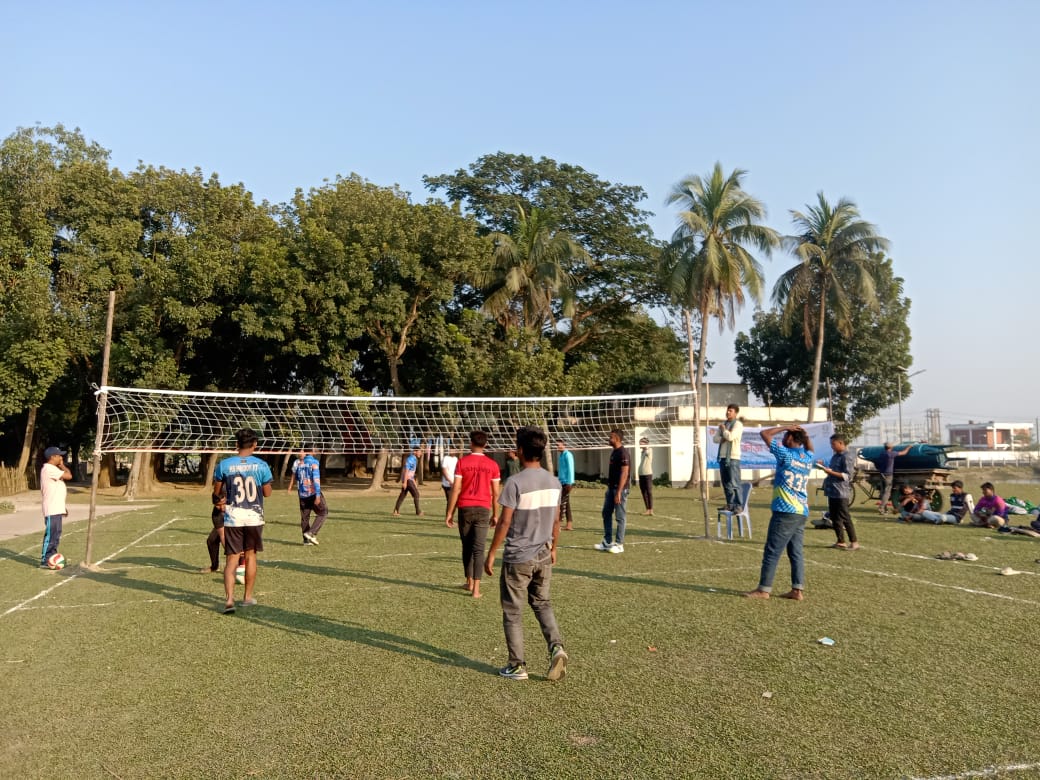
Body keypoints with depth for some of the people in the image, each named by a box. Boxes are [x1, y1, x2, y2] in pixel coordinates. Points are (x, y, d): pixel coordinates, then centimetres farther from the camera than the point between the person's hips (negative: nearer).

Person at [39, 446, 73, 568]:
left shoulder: (52, 469, 17)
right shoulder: (49, 468, -15)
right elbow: (68, 476, -21)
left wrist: (63, 506, 21)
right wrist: (62, 465, -5)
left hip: (56, 508, 10)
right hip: (52, 509, -10)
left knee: (55, 535, 14)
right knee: (51, 535, -6)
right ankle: (45, 561, -1)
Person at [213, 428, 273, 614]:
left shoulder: (224, 465, -5)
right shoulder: (261, 465, -7)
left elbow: (217, 492, 6)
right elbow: (267, 493, 0)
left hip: (233, 518, 0)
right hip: (254, 517, 1)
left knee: (231, 559, 3)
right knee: (250, 555, 16)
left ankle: (229, 599, -12)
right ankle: (248, 597, 24)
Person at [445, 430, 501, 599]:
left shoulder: (462, 462, -3)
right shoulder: (492, 465, 0)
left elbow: (455, 489, -6)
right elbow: (495, 493, 2)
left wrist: (450, 513, 0)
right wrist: (495, 515, 12)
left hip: (465, 508, 0)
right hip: (483, 509, 0)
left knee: (467, 547, 16)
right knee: (478, 549, 1)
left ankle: (469, 582, 28)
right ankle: (476, 588, -4)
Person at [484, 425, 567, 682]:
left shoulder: (516, 483, -18)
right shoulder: (554, 482, 1)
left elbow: (505, 522, -15)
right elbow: (556, 521, 8)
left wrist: (491, 554, -5)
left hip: (517, 558, -5)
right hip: (543, 556, 6)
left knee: (513, 612, 9)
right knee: (542, 604, 22)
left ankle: (517, 665, 16)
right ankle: (556, 646, 3)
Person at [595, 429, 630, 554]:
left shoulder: (622, 453, -15)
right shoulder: (613, 451, 13)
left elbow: (624, 473, -20)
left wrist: (619, 492, -23)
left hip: (619, 489, -10)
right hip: (611, 488, 10)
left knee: (619, 517, -1)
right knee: (606, 514, 12)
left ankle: (619, 544, 7)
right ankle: (607, 542, 20)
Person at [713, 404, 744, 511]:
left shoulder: (738, 424, -4)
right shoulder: (722, 424, 17)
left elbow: (730, 436, -18)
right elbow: (715, 438, 9)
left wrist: (723, 429, -2)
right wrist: (724, 438, -9)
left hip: (733, 457, -7)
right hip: (722, 457, 7)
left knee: (734, 483, -9)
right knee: (726, 484, 10)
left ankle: (739, 505, -2)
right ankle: (730, 504, 18)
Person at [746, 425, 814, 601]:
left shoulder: (786, 454, -9)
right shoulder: (808, 458, 11)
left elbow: (765, 434, -6)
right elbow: (809, 447, 35)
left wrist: (785, 427, 3)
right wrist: (804, 434, 18)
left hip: (785, 511, -7)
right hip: (802, 513, 7)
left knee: (772, 552, -2)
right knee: (796, 552, 10)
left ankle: (764, 589, 2)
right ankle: (798, 590, 9)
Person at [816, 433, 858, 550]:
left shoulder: (846, 457, -11)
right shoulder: (835, 456, 14)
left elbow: (847, 476, -17)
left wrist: (831, 472, -22)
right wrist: (824, 467, 8)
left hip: (841, 493, -9)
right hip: (832, 492, 9)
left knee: (845, 518, -4)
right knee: (834, 518, 10)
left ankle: (854, 542, 6)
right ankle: (840, 542, 18)